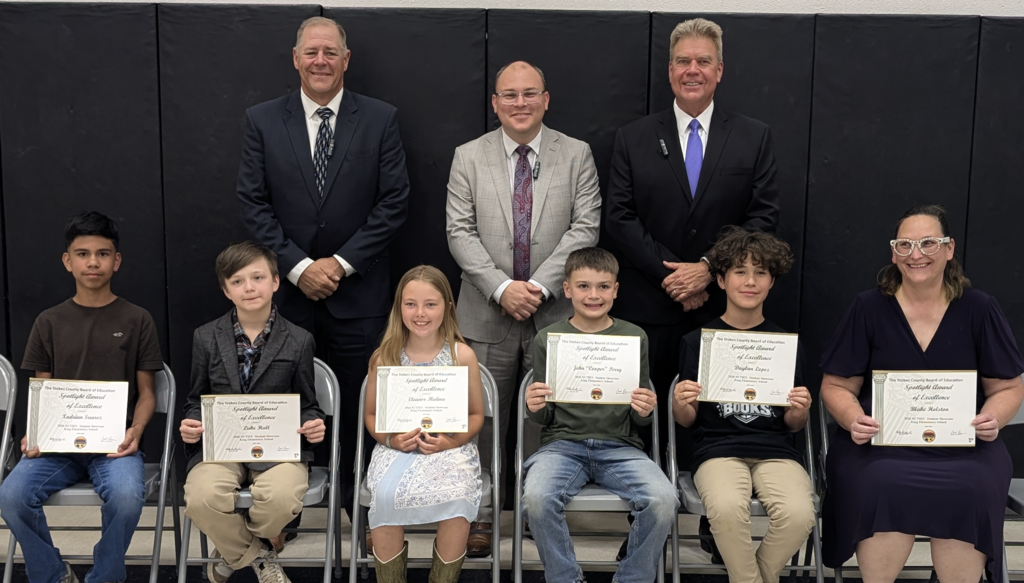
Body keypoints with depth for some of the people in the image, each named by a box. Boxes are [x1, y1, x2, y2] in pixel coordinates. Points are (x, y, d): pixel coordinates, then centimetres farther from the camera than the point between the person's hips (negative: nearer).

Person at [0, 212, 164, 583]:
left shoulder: (136, 320, 5)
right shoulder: (49, 322, 11)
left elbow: (146, 393, 7)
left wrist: (135, 431, -13)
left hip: (114, 442, -2)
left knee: (127, 496, -33)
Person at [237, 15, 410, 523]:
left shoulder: (380, 120, 1)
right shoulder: (263, 120, 4)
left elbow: (394, 201, -3)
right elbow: (253, 203, 0)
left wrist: (342, 262, -10)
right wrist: (298, 266, -10)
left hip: (358, 288, -1)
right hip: (287, 286, 1)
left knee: (357, 402, 5)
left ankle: (359, 499, 21)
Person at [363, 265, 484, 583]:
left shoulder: (463, 355, -1)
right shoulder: (385, 357, 1)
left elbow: (476, 414, 6)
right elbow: (371, 414, 11)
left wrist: (452, 441, -13)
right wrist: (390, 439, -10)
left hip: (451, 447, -1)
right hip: (397, 447, 1)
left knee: (456, 498, -31)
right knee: (386, 496, -30)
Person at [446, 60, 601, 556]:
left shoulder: (576, 155, 3)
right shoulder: (469, 157, 4)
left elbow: (585, 228, -4)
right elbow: (460, 232, -2)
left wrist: (539, 285, -14)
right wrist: (502, 288, -14)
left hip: (554, 311, 0)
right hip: (488, 312, 0)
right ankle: (482, 512, 18)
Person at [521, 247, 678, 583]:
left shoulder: (634, 337, 8)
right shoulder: (548, 339, 6)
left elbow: (640, 422, 11)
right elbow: (545, 419, 10)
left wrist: (645, 412, -12)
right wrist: (534, 409, -13)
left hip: (620, 446, 1)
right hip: (562, 443, 0)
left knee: (663, 500, -27)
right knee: (536, 498, -31)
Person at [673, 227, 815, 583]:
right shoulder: (699, 341, 8)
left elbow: (792, 426, 15)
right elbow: (687, 420, 10)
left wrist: (800, 412, -8)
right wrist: (680, 403, -12)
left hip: (775, 449, 2)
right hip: (718, 447, -1)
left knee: (799, 514, -29)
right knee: (727, 508, -34)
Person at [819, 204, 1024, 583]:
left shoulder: (979, 308, 7)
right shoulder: (869, 308, 4)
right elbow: (837, 386, 6)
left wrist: (993, 418, -11)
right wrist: (853, 419, -15)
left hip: (963, 444, 1)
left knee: (969, 492, -32)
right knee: (881, 486, -33)